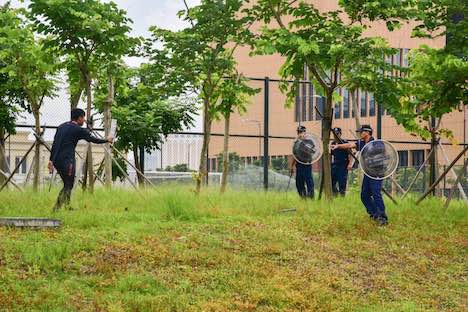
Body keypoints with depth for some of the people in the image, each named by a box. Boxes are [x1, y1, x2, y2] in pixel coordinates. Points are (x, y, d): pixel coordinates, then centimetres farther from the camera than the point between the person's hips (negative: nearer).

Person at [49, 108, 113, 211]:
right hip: (67, 160, -8)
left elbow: (55, 144, 11)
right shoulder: (78, 130, -4)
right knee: (68, 185, -3)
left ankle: (67, 206, 18)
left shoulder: (61, 126, 16)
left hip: (57, 160, 8)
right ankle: (56, 208, -11)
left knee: (68, 184, 17)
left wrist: (51, 160, 10)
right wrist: (107, 140, 19)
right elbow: (93, 139, 4)